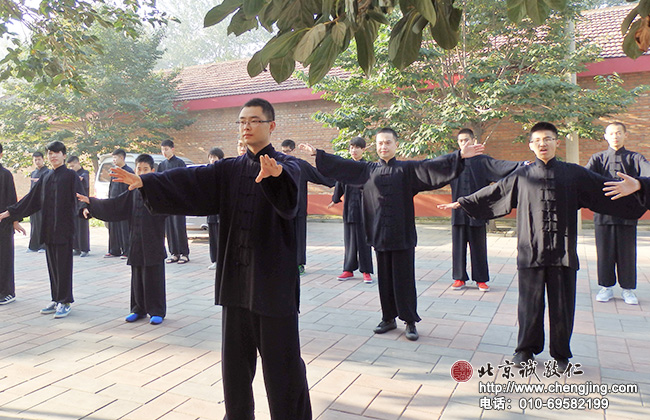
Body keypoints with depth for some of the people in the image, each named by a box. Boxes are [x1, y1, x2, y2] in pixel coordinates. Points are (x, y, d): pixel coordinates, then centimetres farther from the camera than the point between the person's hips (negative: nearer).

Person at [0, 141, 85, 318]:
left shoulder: (71, 175, -4)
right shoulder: (45, 178, 15)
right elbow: (31, 199, 20)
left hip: (64, 227, -6)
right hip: (48, 228, 6)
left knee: (63, 265, -3)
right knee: (52, 264, 10)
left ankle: (65, 302, 6)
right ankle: (57, 300, 20)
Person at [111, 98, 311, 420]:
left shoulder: (287, 166, -4)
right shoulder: (230, 169, 11)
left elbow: (286, 198, -28)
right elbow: (190, 180, -2)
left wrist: (274, 174, -51)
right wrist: (145, 182, -17)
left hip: (273, 280, -5)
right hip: (237, 280, 5)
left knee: (282, 362, 1)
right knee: (235, 358, 15)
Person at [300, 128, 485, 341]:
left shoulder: (407, 169, 0)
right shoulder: (368, 170, 9)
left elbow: (431, 166, -10)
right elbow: (341, 165, 12)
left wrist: (459, 156, -21)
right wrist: (317, 154, 11)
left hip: (402, 234, -3)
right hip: (379, 234, 3)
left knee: (404, 279, 1)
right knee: (384, 279, 12)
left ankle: (410, 321, 14)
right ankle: (388, 318, 26)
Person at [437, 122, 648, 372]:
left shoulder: (574, 174, 6)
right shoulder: (522, 176, 8)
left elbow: (606, 189, 8)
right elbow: (492, 192, 14)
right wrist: (461, 203, 17)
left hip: (563, 251, 0)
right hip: (531, 251, 0)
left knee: (562, 305, 6)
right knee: (530, 304, 6)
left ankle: (561, 354, 24)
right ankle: (526, 349, 24)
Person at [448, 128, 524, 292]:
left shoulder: (483, 160, 5)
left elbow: (500, 166, -8)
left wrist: (521, 164, -22)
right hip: (458, 210, 1)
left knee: (479, 246, 4)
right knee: (458, 245, 4)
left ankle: (481, 279, 14)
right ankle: (460, 278, 14)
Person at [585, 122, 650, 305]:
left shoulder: (634, 158, 7)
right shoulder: (598, 158, 10)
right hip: (603, 212, 0)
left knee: (627, 252, 5)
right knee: (605, 251, 6)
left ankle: (627, 289, 19)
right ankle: (606, 287, 19)